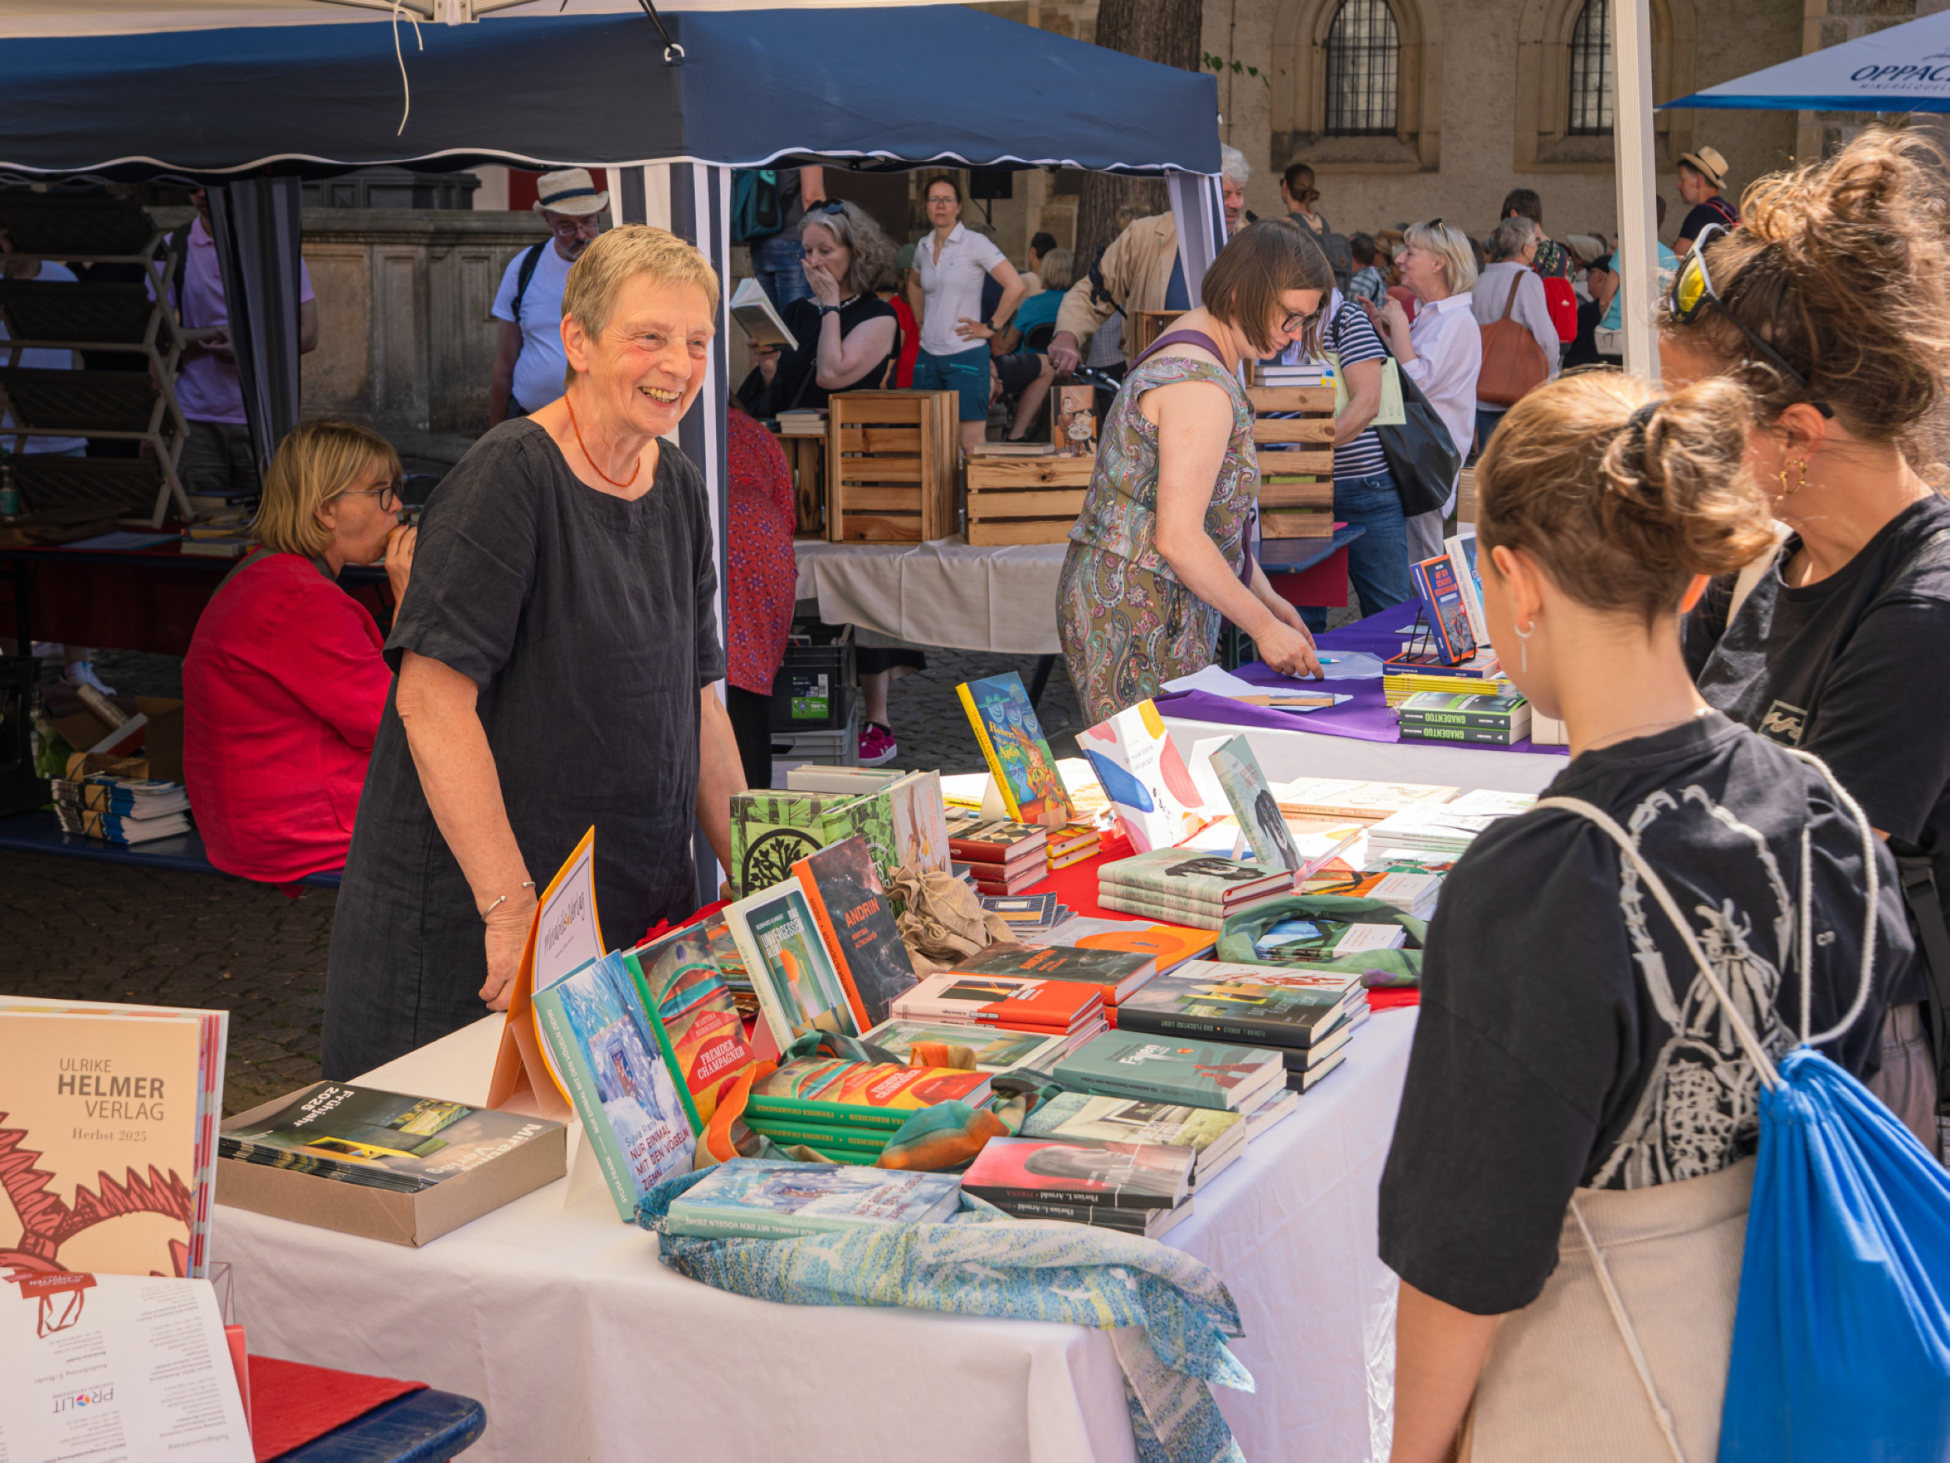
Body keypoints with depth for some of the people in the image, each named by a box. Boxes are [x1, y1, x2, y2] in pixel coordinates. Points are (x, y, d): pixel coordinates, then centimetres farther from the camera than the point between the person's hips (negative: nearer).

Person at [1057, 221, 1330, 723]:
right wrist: (1263, 626, -15)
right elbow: (1177, 538, -23)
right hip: (1139, 614, -10)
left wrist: (1265, 595, 16)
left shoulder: (1186, 347, 16)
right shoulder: (1203, 388, -18)